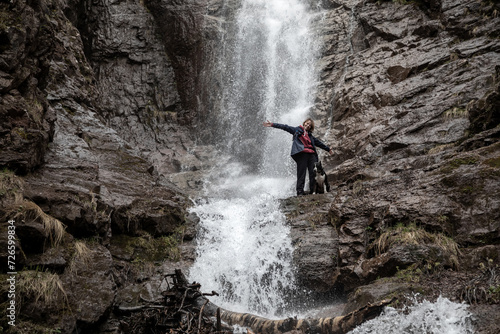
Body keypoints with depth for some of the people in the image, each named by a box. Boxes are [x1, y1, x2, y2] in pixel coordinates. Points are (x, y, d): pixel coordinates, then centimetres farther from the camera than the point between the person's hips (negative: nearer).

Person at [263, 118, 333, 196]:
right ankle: (300, 191, -5)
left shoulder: (310, 136, 27)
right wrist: (272, 125, 1)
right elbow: (285, 127, 8)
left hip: (312, 154, 5)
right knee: (301, 173, -8)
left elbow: (319, 143, 37)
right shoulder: (297, 130, 15)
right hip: (302, 154, -5)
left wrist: (328, 149, 46)